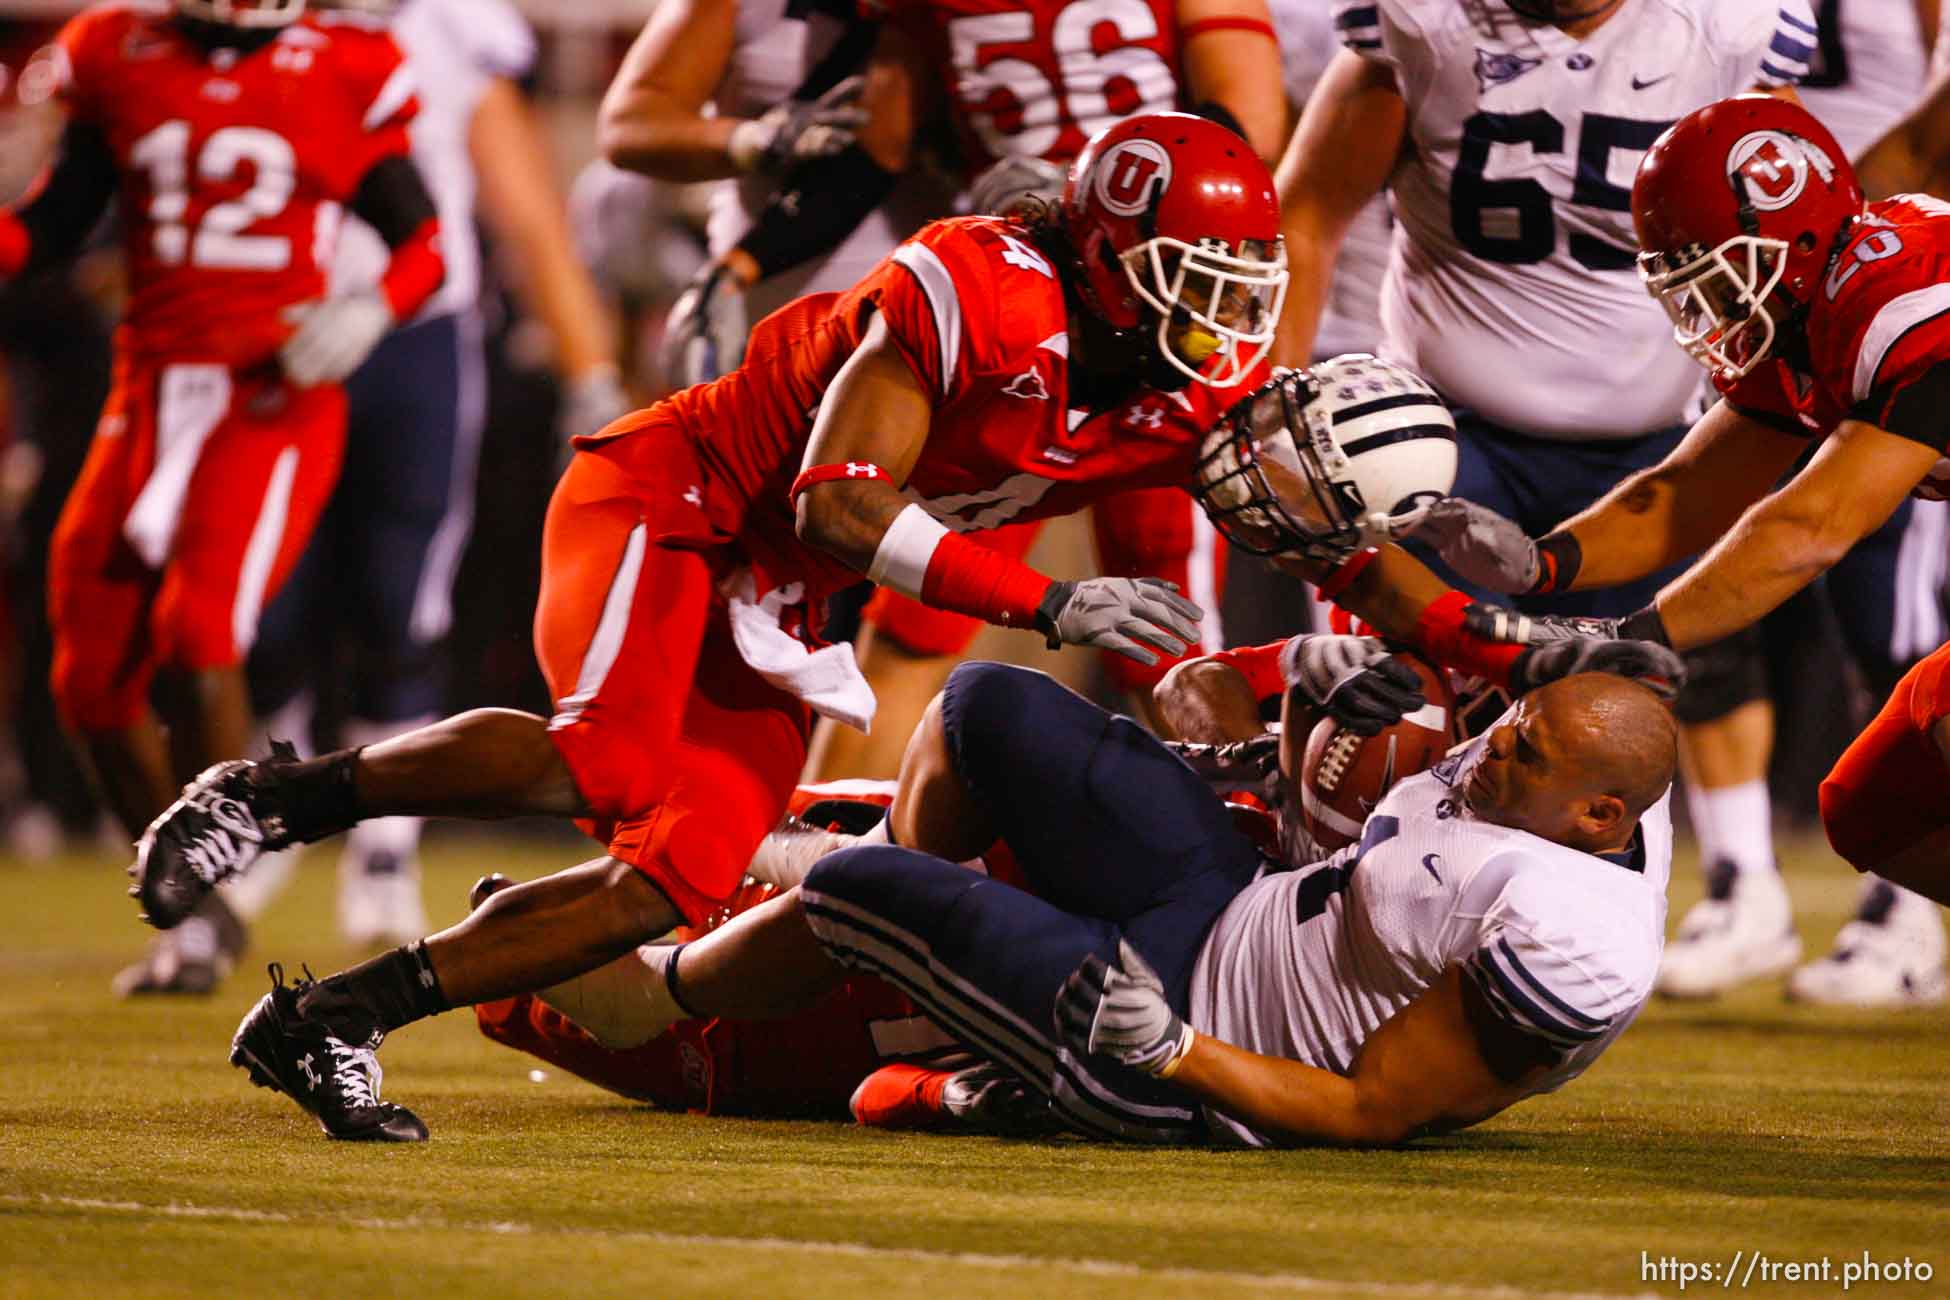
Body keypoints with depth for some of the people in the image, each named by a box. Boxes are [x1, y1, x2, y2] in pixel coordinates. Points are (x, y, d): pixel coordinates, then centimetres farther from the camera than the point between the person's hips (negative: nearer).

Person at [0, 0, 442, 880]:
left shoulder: (342, 77, -1)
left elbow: (423, 240, 4)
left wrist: (371, 310, -15)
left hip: (275, 400, -4)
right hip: (151, 391, 4)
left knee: (197, 633, -22)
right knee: (94, 677, 4)